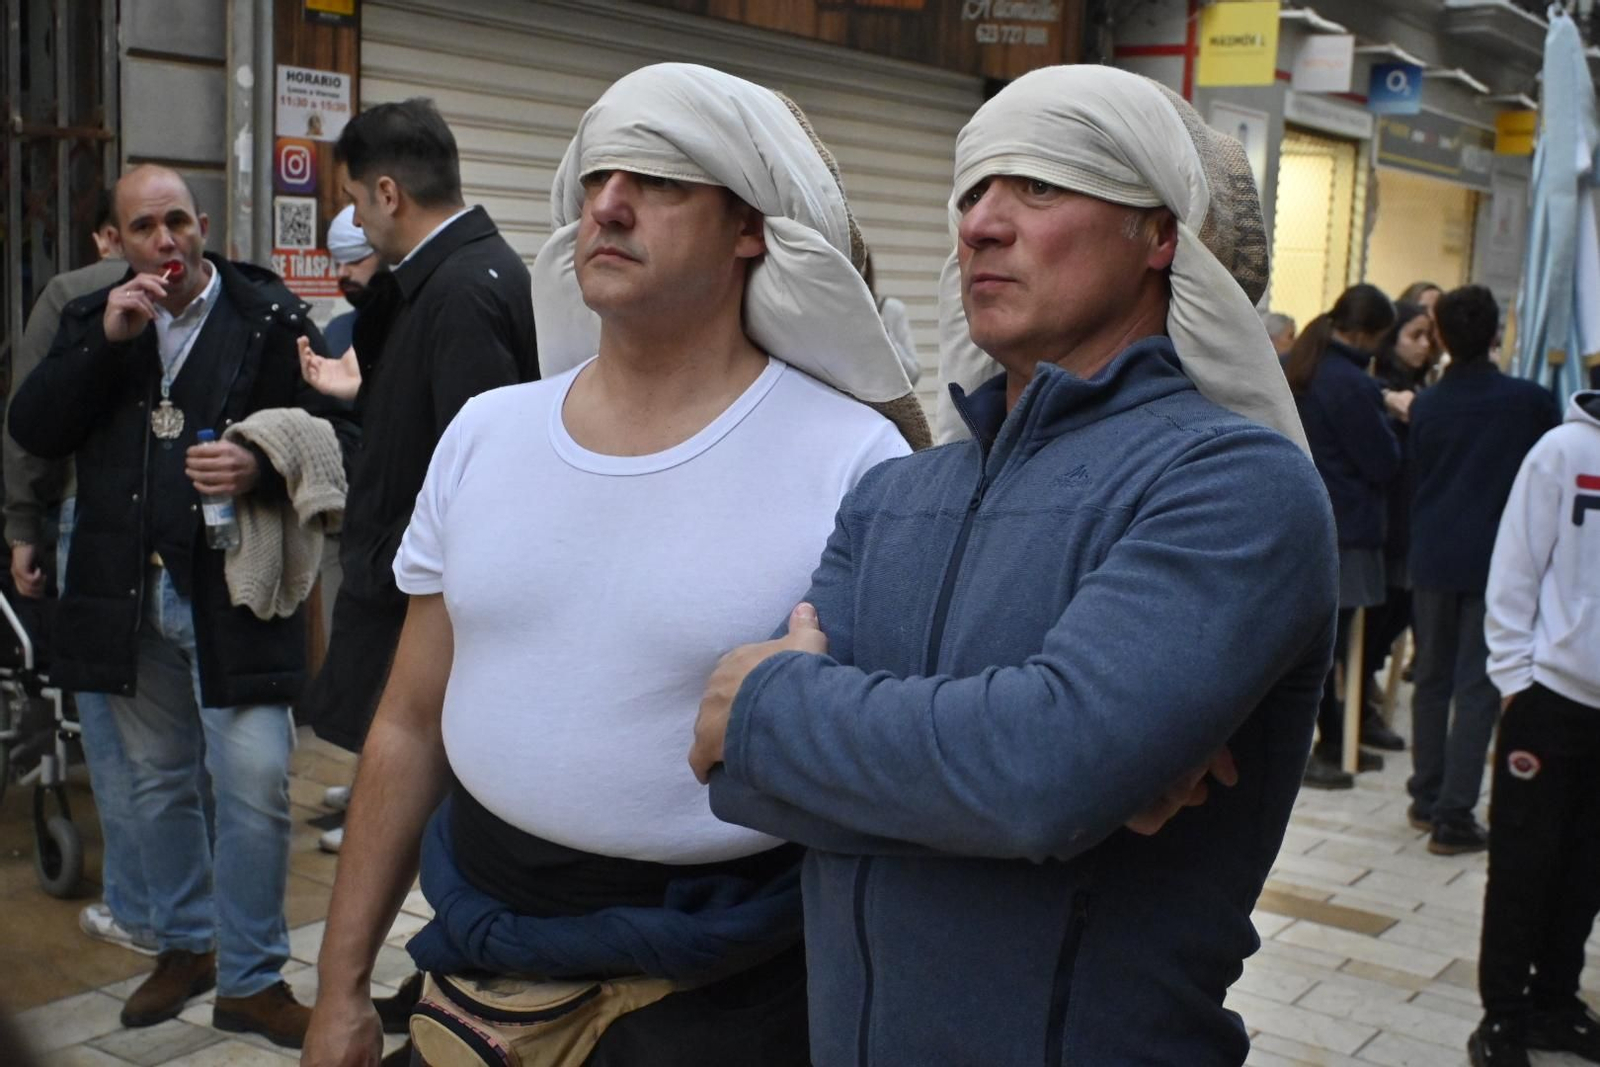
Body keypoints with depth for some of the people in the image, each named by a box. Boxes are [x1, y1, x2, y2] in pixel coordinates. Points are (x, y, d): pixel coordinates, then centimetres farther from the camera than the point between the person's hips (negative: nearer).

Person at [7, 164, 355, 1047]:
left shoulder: (269, 317, -4)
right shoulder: (92, 320, 10)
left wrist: (261, 467, -25)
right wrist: (107, 339, -11)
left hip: (234, 591, -4)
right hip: (127, 593, 5)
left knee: (255, 784, -6)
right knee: (158, 781, 17)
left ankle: (251, 979, 10)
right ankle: (185, 943, 35)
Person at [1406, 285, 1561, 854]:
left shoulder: (1425, 406, 1)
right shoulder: (1531, 401, -9)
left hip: (1432, 558, 4)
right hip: (1498, 559, -3)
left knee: (1432, 679, 15)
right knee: (1478, 689, -1)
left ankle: (1426, 798, 24)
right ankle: (1453, 818, -2)